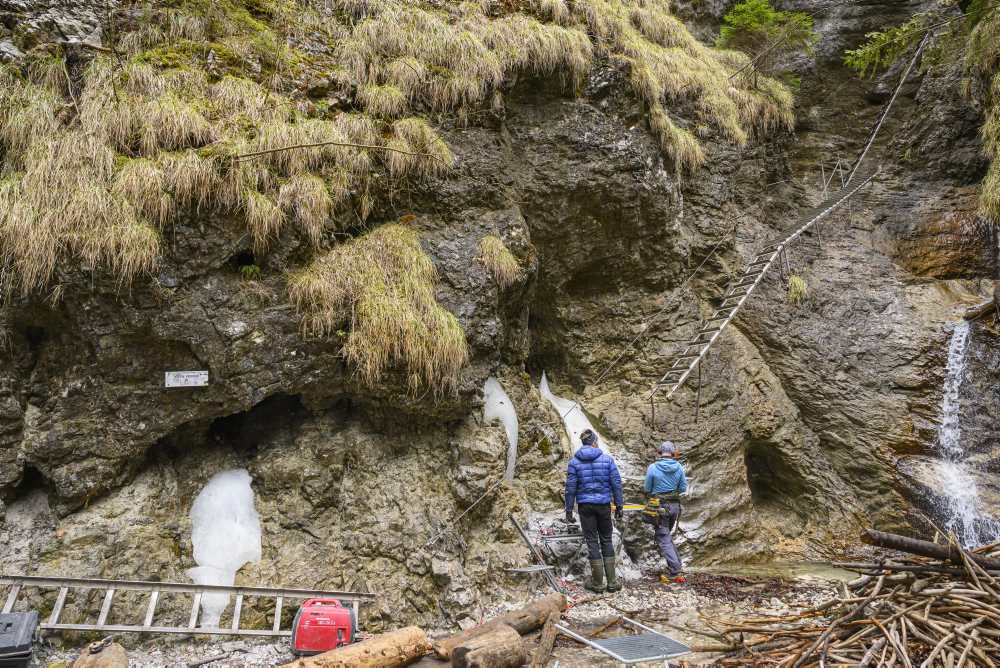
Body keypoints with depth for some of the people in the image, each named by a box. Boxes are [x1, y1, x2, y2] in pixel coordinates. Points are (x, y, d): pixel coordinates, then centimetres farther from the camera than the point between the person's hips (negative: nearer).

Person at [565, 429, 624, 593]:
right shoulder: (607, 459, -1)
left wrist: (569, 510, 2)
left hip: (585, 506, -1)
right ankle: (612, 581, 14)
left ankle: (597, 583, 10)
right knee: (606, 540, 13)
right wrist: (619, 506, 6)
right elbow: (616, 484, -1)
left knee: (592, 541, 6)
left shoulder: (574, 462, -2)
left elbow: (570, 487, -4)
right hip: (604, 505, 1)